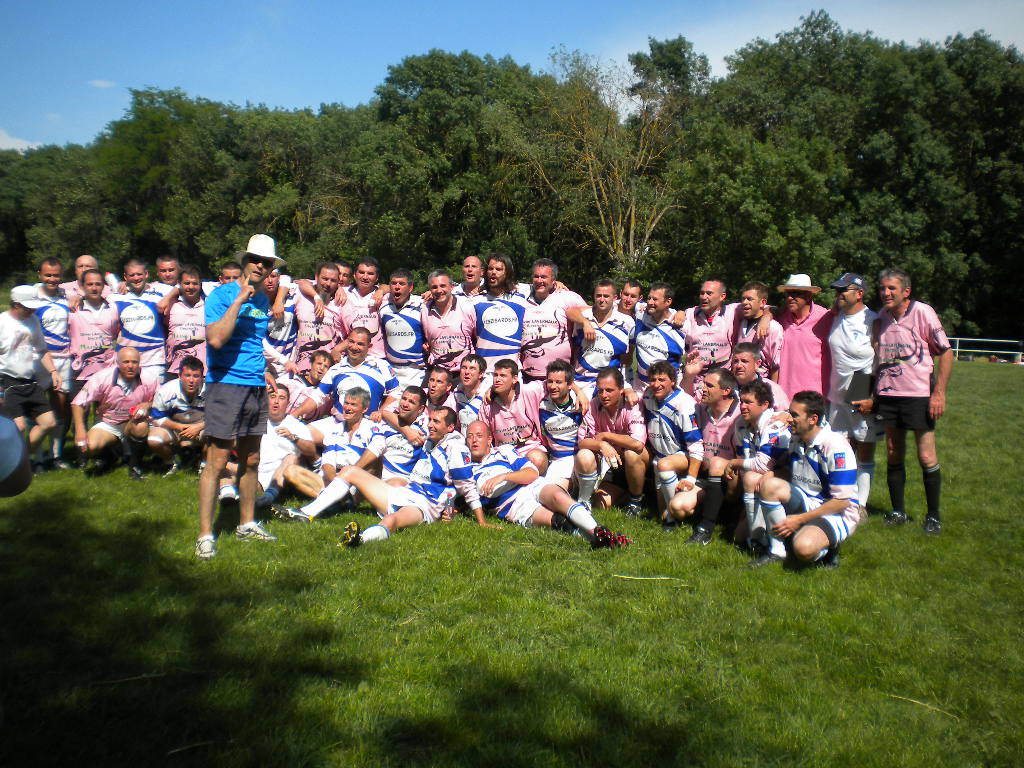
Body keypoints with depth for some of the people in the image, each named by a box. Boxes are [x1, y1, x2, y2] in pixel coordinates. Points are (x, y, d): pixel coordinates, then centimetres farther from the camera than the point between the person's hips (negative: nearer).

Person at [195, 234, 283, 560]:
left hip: (256, 387, 7)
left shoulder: (263, 300, 15)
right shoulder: (222, 294, -6)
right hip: (226, 384, -7)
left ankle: (247, 524, 25)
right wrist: (239, 300, -18)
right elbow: (216, 339, -21)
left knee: (251, 461, 13)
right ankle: (205, 535, -1)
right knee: (216, 461, -7)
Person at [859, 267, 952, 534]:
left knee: (927, 457, -1)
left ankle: (934, 515, 13)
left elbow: (945, 352, -5)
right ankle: (898, 511, 21)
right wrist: (873, 396, 10)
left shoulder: (922, 312, -8)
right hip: (888, 395, 5)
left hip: (919, 395, -4)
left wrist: (939, 393, -11)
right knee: (893, 455, 9)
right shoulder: (881, 316, 7)